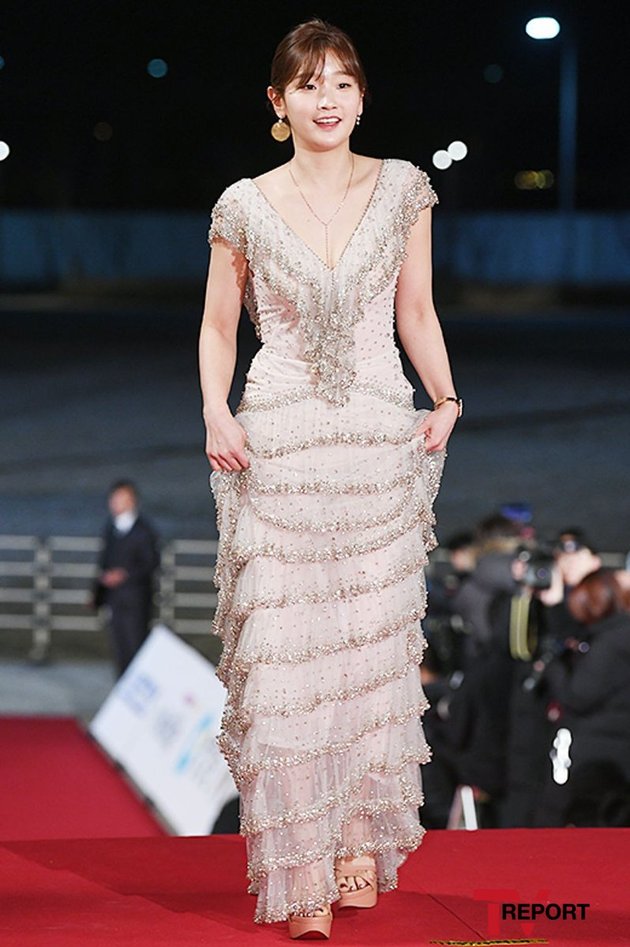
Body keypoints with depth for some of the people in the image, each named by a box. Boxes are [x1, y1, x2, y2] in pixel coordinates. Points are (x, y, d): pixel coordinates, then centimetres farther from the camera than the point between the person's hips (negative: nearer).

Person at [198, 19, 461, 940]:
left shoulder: (401, 189, 6)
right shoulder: (247, 206, 3)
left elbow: (416, 311, 11)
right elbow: (218, 323, 10)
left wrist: (446, 398, -3)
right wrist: (216, 413, -5)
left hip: (382, 439, 1)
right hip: (281, 441, -1)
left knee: (375, 639, 4)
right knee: (282, 647, -4)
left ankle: (362, 844, 17)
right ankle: (303, 868, 2)